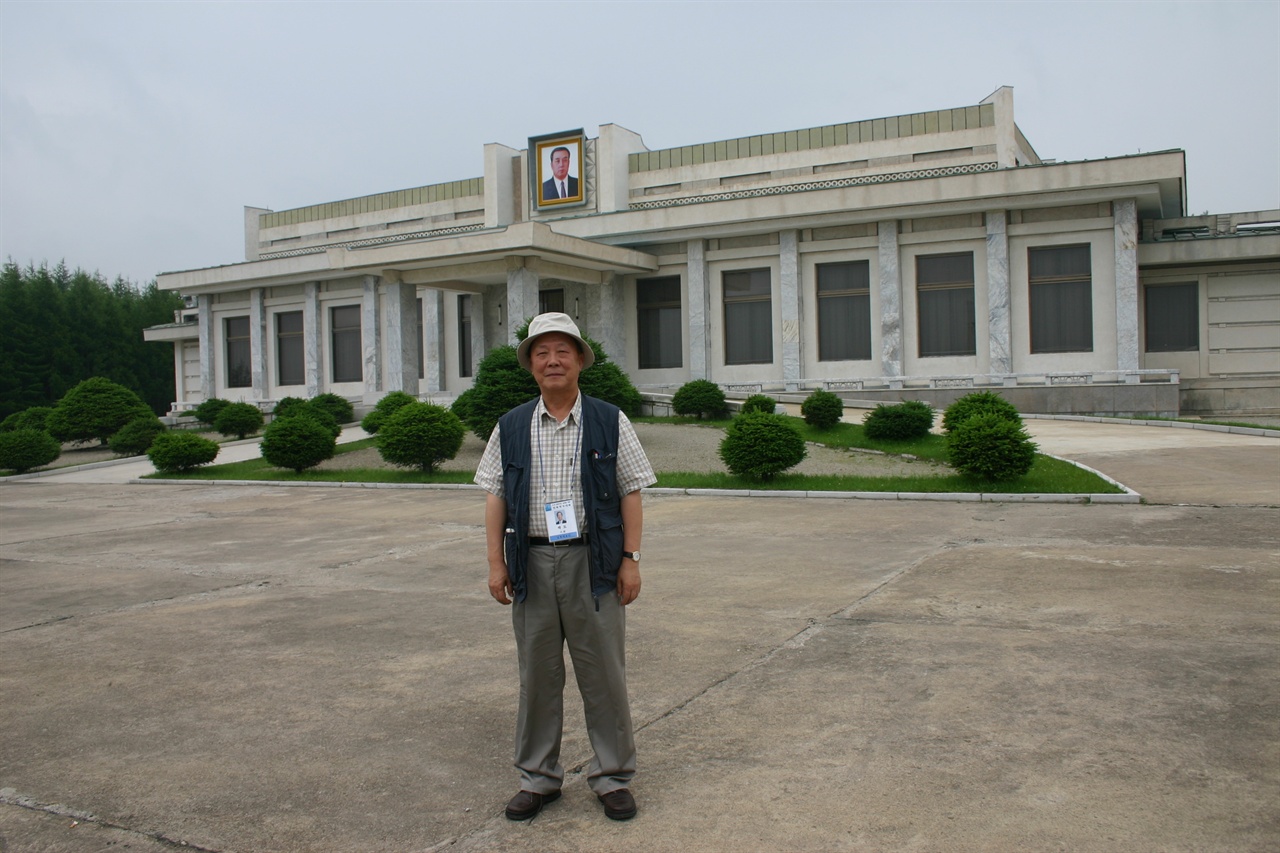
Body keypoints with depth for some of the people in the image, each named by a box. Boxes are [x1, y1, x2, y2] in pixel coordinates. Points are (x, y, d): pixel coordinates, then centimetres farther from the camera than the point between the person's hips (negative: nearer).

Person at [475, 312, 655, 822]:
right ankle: (538, 777, 25)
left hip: (592, 560, -2)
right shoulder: (511, 428, 8)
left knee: (604, 673, 5)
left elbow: (630, 493, 2)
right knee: (537, 674, 10)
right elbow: (495, 497, 7)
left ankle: (612, 776, 20)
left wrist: (631, 560, -4)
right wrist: (496, 563, 1)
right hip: (532, 561, 2)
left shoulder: (610, 422, 3)